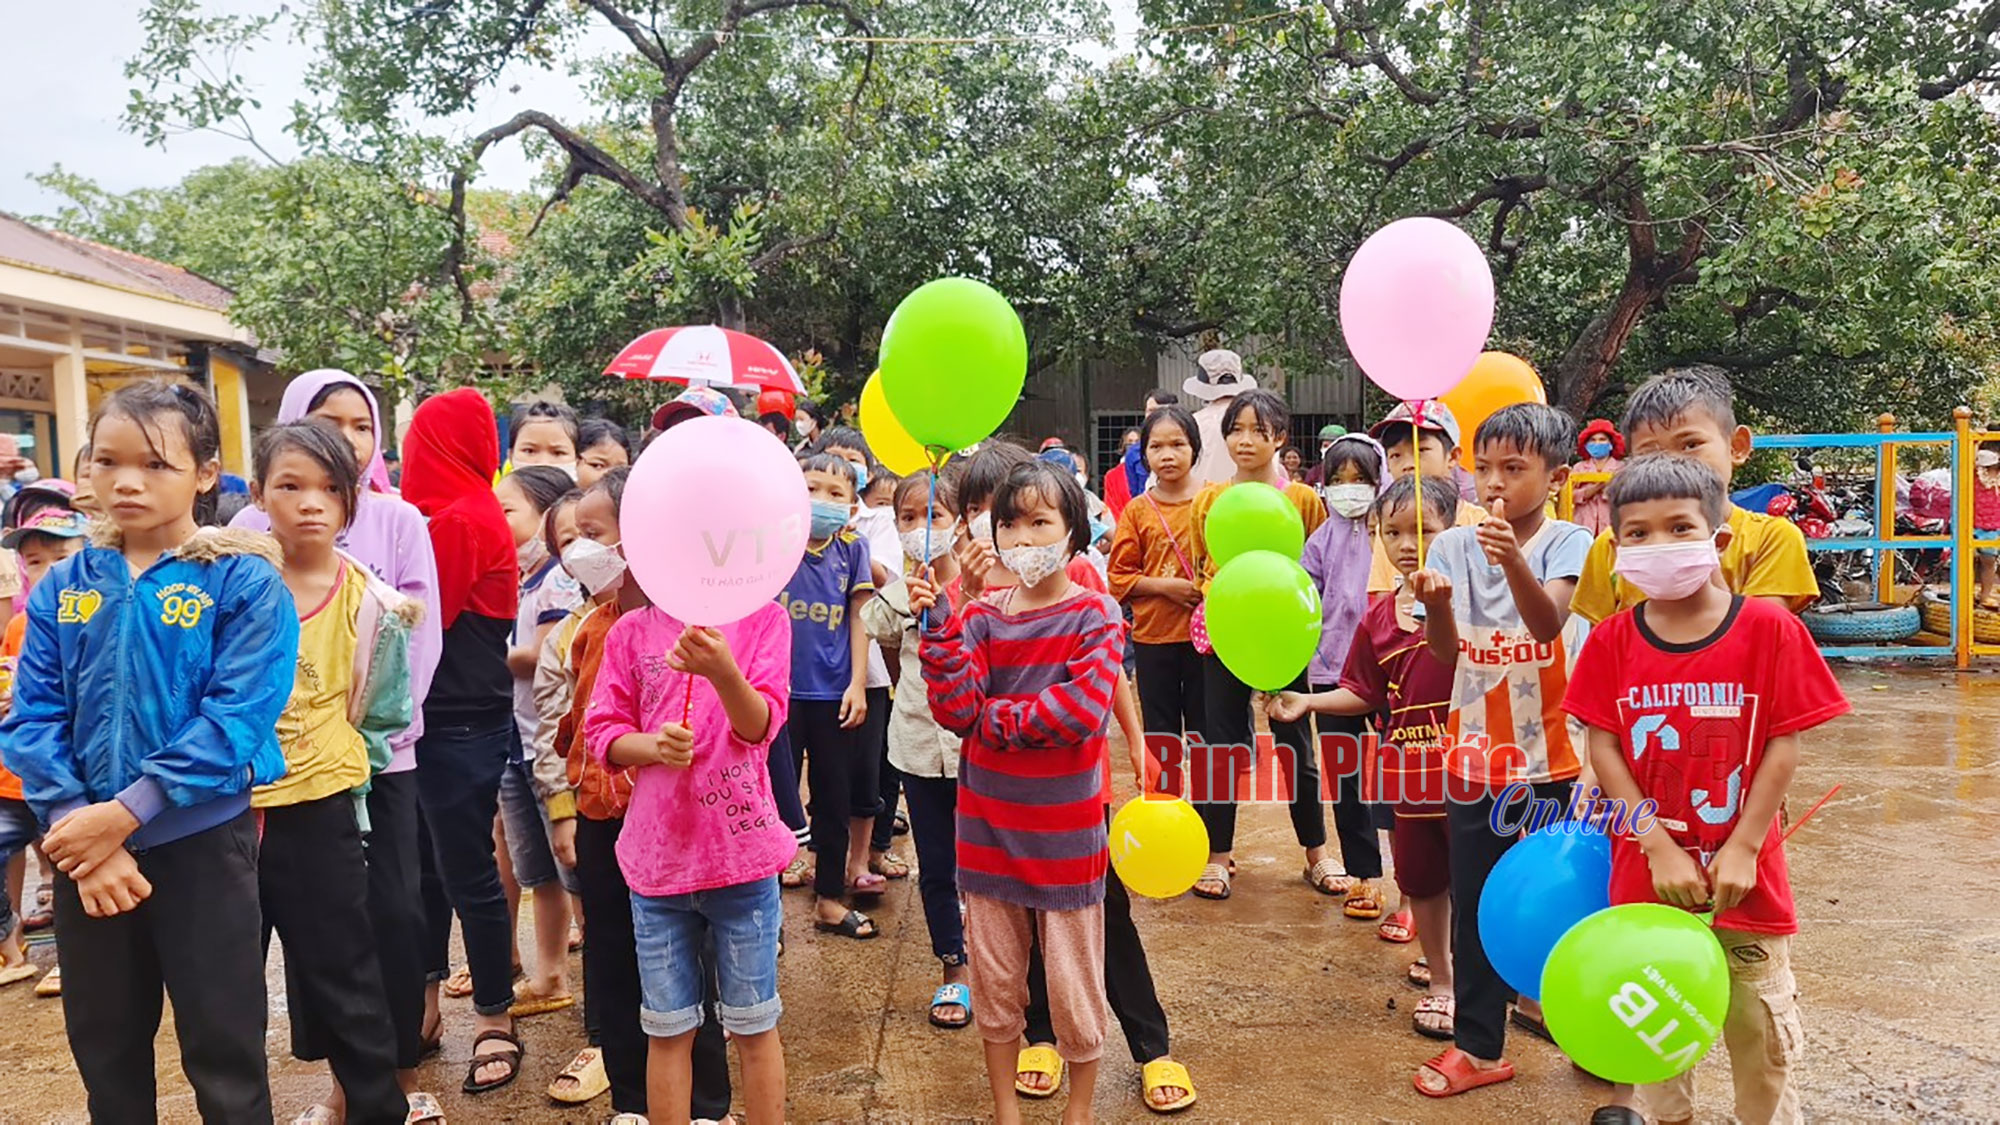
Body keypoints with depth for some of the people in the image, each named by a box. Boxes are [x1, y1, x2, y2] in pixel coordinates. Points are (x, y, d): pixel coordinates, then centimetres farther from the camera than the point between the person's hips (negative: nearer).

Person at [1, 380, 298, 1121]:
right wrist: (76, 826, -14)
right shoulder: (62, 588, 4)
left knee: (225, 1056, 7)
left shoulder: (245, 583, -9)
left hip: (203, 845, -4)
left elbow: (235, 719, -17)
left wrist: (125, 813, -21)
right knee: (105, 1053, 20)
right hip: (85, 852, 5)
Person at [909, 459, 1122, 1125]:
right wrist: (939, 623, -16)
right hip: (991, 832, 3)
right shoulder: (980, 619, 1)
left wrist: (993, 718, -14)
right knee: (995, 983, 15)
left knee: (1074, 991, 9)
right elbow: (957, 713, -10)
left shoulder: (1096, 615, -7)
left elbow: (1084, 710, -21)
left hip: (1067, 836, -3)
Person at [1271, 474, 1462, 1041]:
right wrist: (1306, 701, -1)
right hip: (1410, 767, 5)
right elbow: (1366, 695, 10)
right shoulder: (1379, 616, 6)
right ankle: (1438, 976, 36)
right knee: (1421, 879, 17)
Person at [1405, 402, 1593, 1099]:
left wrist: (1514, 561, -43)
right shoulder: (1454, 546, 0)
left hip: (1550, 758, -3)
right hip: (1476, 756, 3)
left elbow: (1548, 623, -25)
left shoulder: (1567, 543, -7)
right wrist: (1435, 604, -32)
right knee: (1474, 904, 9)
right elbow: (1447, 651, -10)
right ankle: (1478, 1045, 22)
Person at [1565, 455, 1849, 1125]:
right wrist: (1658, 847, -11)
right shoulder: (1613, 640, -4)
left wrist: (1742, 849, -11)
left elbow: (1784, 746, -8)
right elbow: (1604, 750, -5)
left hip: (1741, 875, -2)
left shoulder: (1770, 629, -8)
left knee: (1758, 1019, 13)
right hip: (1646, 873, 2)